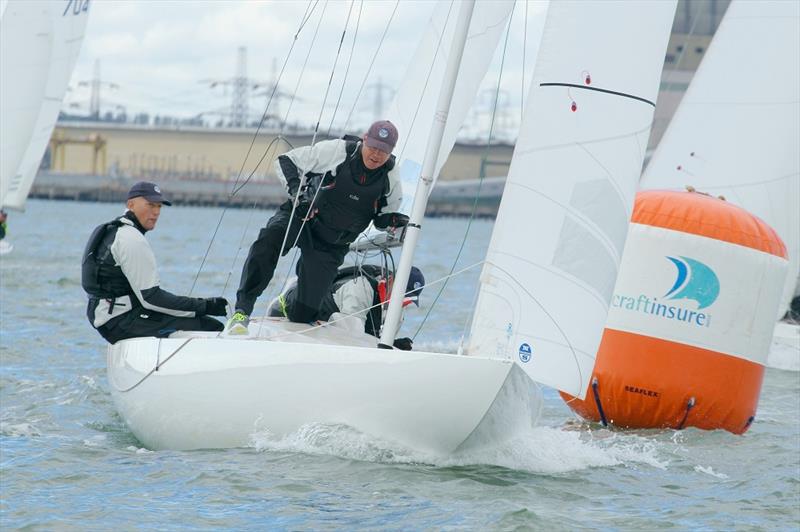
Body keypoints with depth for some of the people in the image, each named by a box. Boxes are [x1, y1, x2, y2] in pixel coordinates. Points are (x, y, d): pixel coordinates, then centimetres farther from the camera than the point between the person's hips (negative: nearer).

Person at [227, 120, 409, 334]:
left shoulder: (391, 179, -5)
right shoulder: (337, 151, -14)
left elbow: (383, 220, 9)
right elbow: (285, 161, -7)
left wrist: (393, 221, -15)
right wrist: (296, 192, -23)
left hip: (331, 245, 2)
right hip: (302, 217, -2)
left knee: (303, 314, -7)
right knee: (269, 239, -37)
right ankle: (242, 311, -37)